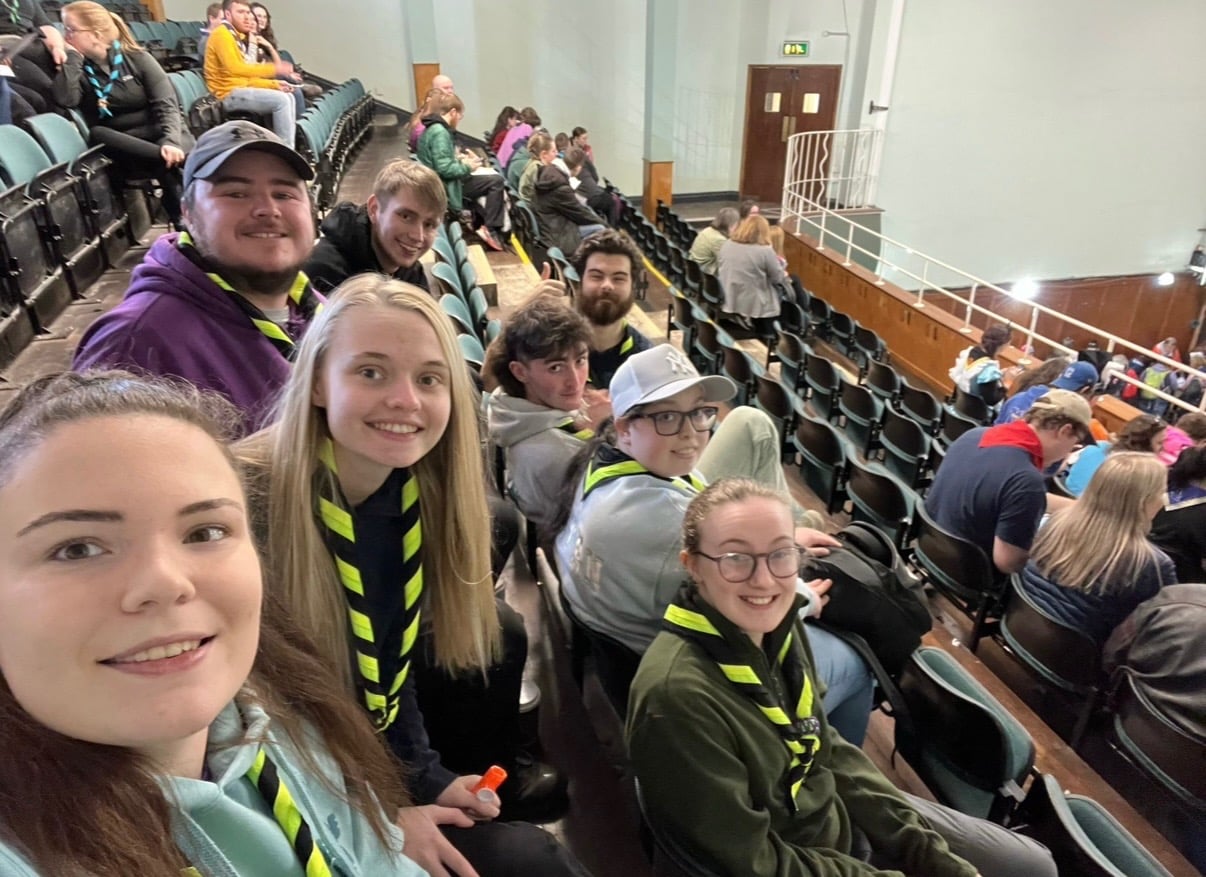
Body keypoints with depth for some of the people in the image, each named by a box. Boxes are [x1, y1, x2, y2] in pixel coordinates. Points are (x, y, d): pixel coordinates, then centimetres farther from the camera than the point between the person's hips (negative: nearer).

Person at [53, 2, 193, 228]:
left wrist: (171, 142, -26)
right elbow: (65, 100, -12)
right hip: (123, 149, 2)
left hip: (165, 136, -2)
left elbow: (167, 105, -7)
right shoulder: (78, 70, 10)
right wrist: (72, 56, -4)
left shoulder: (137, 58, 5)